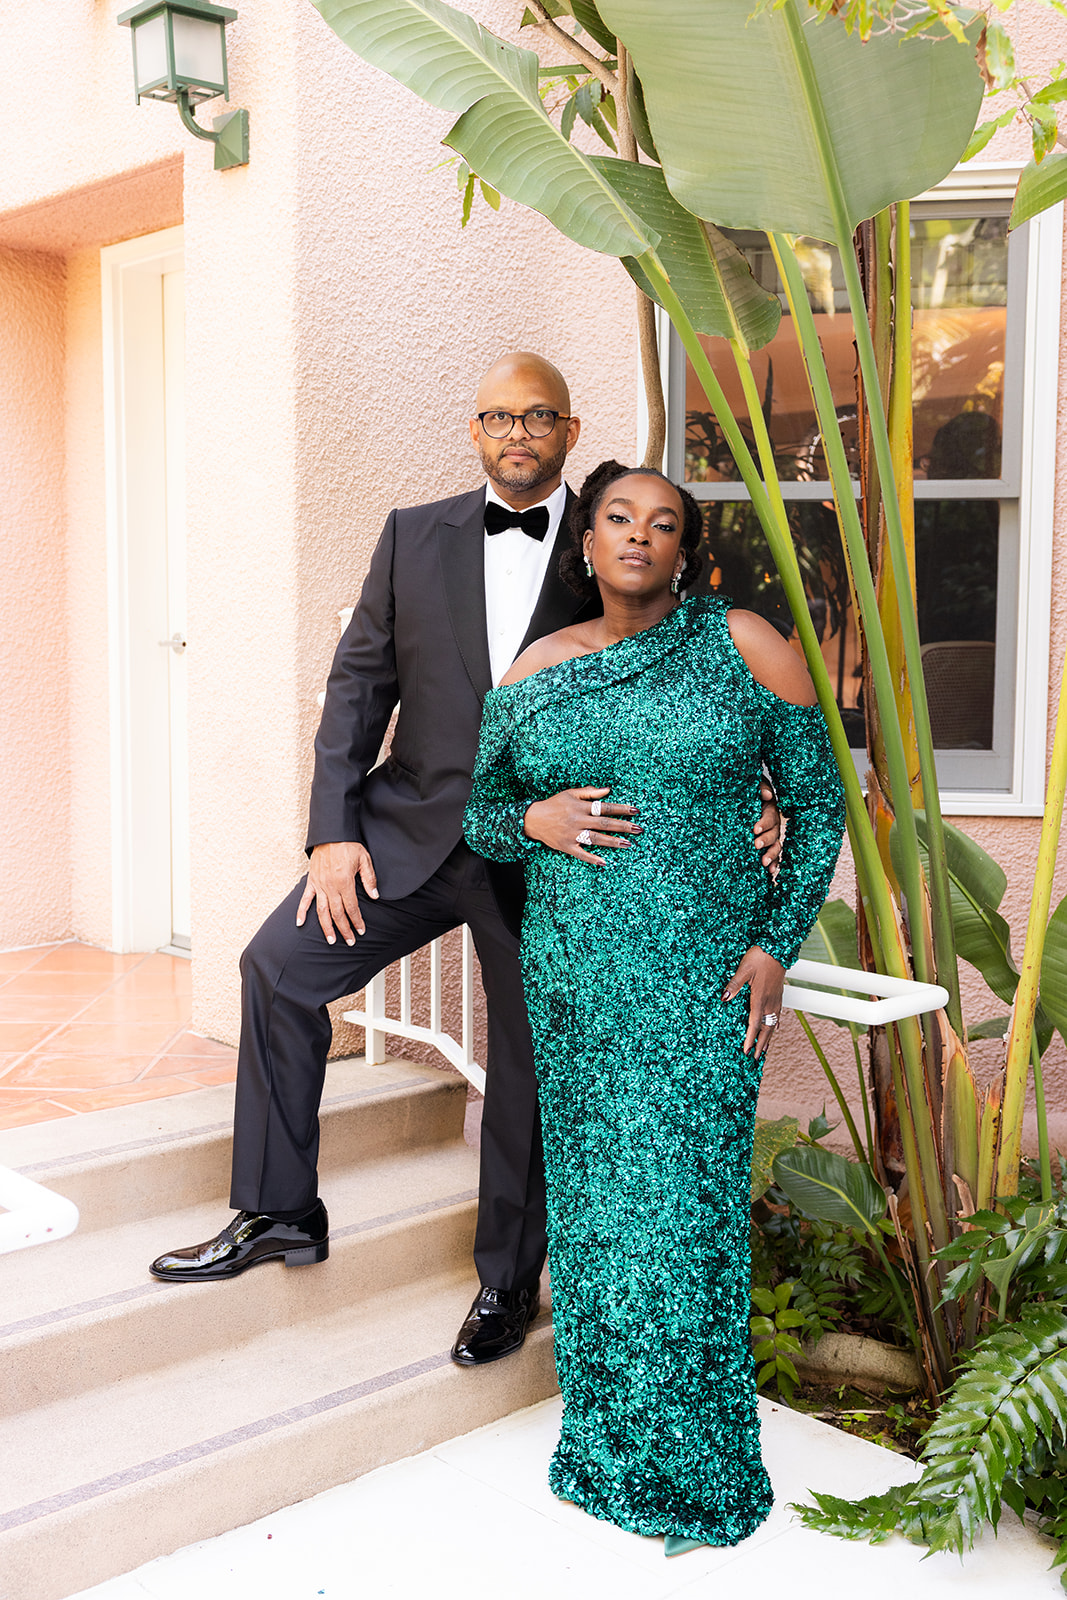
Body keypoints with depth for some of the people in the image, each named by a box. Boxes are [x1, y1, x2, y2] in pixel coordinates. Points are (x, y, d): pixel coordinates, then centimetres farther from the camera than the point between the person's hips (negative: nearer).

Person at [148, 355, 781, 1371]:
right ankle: (278, 1212, 8)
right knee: (278, 965, -9)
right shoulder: (414, 536, 6)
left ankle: (508, 1281, 27)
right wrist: (334, 830, -5)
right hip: (417, 826, 2)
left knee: (529, 1068, 7)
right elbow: (359, 681, 4)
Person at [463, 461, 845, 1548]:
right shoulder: (535, 673, 6)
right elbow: (476, 810, 14)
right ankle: (605, 1443, 28)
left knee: (681, 1208, -2)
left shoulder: (744, 647, -2)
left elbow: (817, 803, 1)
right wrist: (533, 820, -9)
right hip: (571, 971, 3)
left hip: (699, 975, -3)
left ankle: (696, 1469, 19)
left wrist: (776, 944, -5)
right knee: (587, 1197, 10)